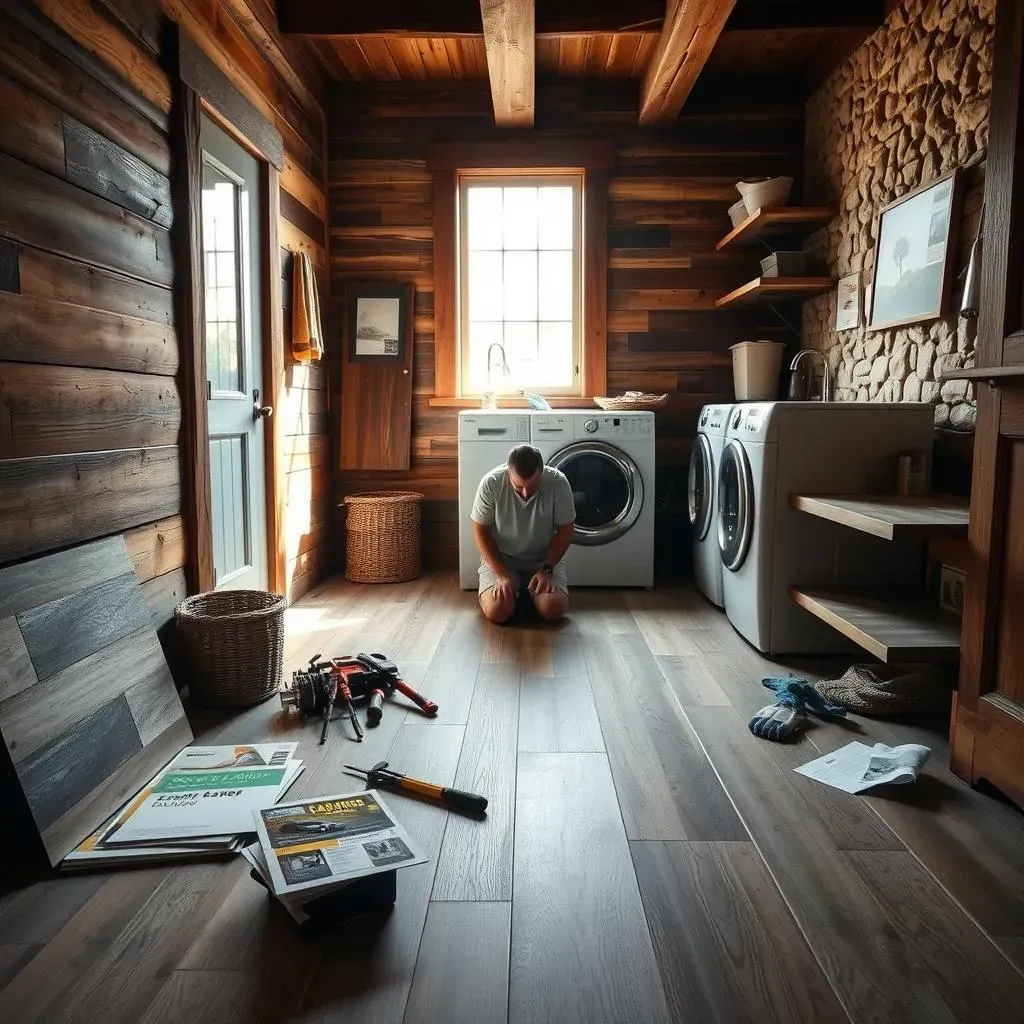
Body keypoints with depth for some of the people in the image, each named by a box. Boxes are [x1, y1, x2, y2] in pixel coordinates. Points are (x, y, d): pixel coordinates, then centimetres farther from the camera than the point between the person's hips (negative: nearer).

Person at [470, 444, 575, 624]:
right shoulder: (491, 483, -21)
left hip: (543, 559, 1)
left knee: (553, 609, -23)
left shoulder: (557, 483, -19)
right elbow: (481, 531, -12)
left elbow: (565, 531, -8)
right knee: (497, 610, -25)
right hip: (500, 558, -1)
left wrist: (546, 569, -19)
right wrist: (502, 575, -20)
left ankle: (529, 594, 11)